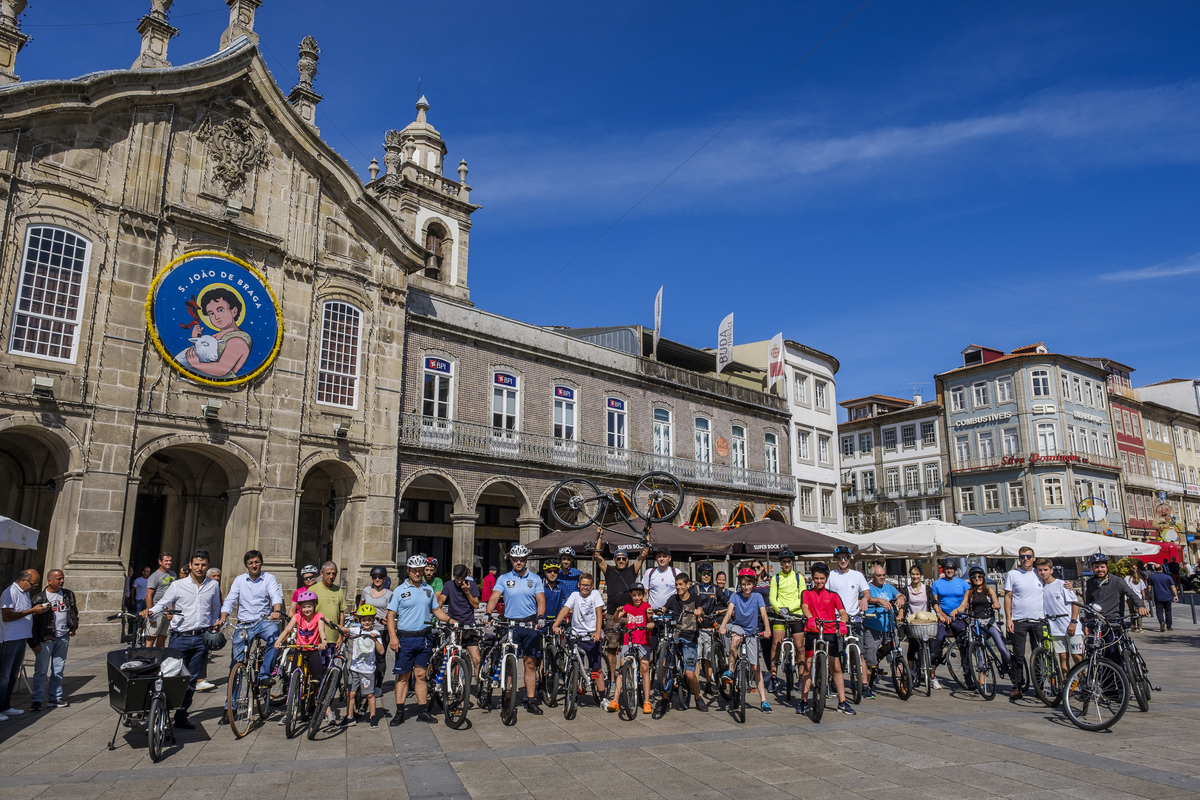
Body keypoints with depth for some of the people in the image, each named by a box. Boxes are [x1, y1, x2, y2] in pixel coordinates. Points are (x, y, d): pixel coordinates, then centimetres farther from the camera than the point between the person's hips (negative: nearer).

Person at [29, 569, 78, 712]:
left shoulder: (68, 594, 9)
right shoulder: (39, 598, -7)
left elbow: (74, 611, 22)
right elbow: (33, 621, -7)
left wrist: (73, 627, 8)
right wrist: (34, 642, -10)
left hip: (63, 637, 4)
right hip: (45, 639, -4)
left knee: (58, 669, 10)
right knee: (41, 670, -2)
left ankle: (56, 698, 17)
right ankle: (37, 700, 5)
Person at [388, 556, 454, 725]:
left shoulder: (429, 589, 9)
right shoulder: (399, 590, -1)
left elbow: (436, 610, 15)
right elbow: (391, 615, -4)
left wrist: (452, 620, -1)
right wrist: (393, 637, -15)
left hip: (424, 638, 3)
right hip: (405, 639, -3)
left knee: (420, 675, 8)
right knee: (403, 676, 2)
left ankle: (423, 711, 13)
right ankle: (399, 713, 9)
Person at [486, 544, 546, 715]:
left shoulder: (535, 579, 8)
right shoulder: (503, 579, 6)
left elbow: (541, 600, -1)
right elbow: (494, 598, -3)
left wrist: (540, 617, -19)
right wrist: (488, 614, -21)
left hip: (530, 625, 0)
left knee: (531, 663, 2)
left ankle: (531, 701, 8)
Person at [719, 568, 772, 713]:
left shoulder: (757, 596, -8)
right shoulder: (735, 596, -8)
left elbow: (763, 614, -18)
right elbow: (729, 611, -21)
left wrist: (767, 629, -36)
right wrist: (722, 626, -38)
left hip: (752, 633, 0)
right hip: (738, 627, 0)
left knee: (756, 667, -2)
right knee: (735, 638, -38)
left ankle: (764, 700, 5)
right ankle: (730, 671, -23)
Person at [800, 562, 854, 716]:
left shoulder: (833, 595, 9)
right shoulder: (806, 593, 6)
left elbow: (842, 612, -3)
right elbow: (805, 607, -12)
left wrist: (843, 622, -25)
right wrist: (810, 619, -33)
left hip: (830, 632, 1)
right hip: (812, 632, -1)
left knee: (836, 668, 2)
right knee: (808, 667, 0)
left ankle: (842, 703, 11)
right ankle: (803, 702, 7)